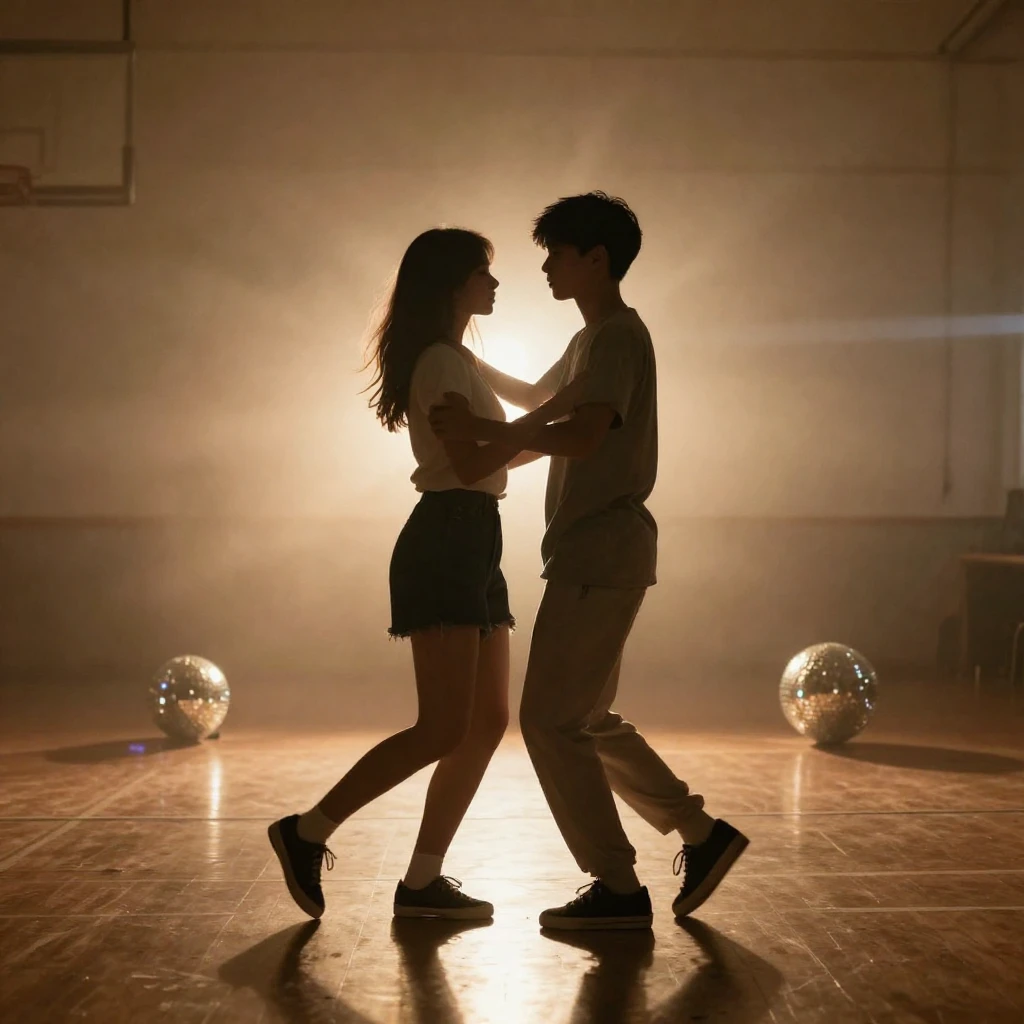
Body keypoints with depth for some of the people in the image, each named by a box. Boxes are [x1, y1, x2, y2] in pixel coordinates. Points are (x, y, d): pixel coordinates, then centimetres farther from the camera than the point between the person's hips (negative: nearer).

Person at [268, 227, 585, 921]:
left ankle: (423, 880, 9)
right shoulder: (442, 360, -9)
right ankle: (308, 832, -4)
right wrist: (545, 414, -14)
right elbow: (469, 462, -19)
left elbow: (491, 458, 27)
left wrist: (559, 431, 21)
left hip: (471, 548, 10)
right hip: (444, 544, -10)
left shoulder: (453, 361, 23)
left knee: (488, 722, 6)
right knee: (444, 729, -13)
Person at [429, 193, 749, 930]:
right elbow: (534, 395, 37)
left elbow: (581, 435, -27)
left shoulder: (619, 336, -12)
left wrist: (479, 428, -23)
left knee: (550, 718, -7)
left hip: (603, 552, -10)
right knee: (586, 719, 15)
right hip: (592, 553, 10)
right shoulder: (595, 338, 19)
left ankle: (619, 889, 0)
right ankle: (702, 833, 19)